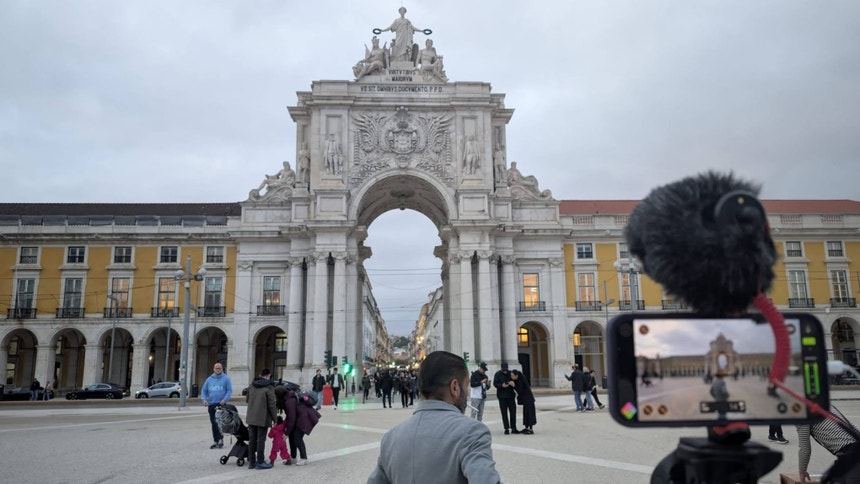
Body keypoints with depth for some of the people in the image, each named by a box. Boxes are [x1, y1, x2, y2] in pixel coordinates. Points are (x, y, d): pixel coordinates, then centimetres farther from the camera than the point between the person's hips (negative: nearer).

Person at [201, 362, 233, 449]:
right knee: (213, 423, 9)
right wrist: (204, 399, -3)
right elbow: (203, 390, 14)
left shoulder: (226, 379, 1)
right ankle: (216, 441, 18)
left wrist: (225, 399, -17)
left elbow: (229, 391, -3)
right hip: (211, 404, 5)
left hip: (221, 404, -5)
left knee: (218, 422, -16)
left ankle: (220, 439, -9)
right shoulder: (209, 379, 13)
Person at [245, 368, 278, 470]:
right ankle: (260, 462, 5)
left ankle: (251, 462, 18)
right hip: (263, 418, -6)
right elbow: (272, 405, -12)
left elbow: (247, 399, 18)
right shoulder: (269, 388, -12)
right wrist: (275, 418, -2)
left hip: (251, 417, 6)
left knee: (252, 440, 12)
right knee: (261, 440, 1)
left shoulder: (252, 385, 7)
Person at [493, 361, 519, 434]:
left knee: (513, 412, 2)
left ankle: (513, 428, 10)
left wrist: (513, 384, -11)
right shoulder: (497, 374, 0)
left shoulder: (510, 373, 7)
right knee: (504, 413, 1)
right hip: (502, 396, -3)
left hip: (511, 395, 3)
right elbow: (495, 384, -6)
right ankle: (506, 428, 7)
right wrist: (502, 385, -24)